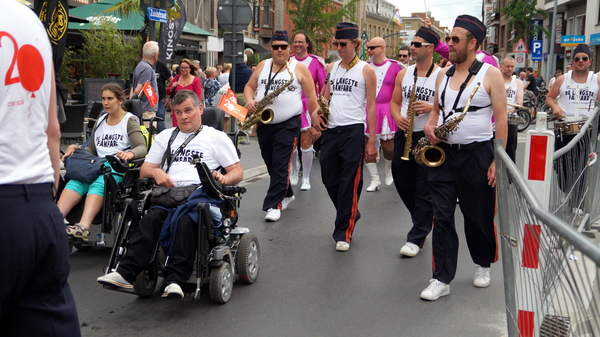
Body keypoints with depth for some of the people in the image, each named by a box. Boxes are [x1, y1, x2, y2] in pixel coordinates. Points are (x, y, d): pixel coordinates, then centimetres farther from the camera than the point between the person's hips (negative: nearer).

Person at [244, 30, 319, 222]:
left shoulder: (299, 68, -1)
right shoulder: (262, 66, 11)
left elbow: (311, 96, -1)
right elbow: (249, 86, 16)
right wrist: (249, 100, -6)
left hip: (288, 125, -5)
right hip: (264, 123, 5)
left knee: (280, 165, -10)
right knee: (270, 163, 14)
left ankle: (273, 205, -9)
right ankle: (287, 194, 33)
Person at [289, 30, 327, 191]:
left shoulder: (316, 62, -2)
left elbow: (324, 86, 1)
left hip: (309, 106, -3)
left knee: (306, 143, -4)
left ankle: (306, 178, 7)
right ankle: (294, 171, 31)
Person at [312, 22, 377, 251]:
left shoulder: (366, 70, -1)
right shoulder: (331, 68, 13)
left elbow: (371, 107, -3)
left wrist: (371, 141, -7)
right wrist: (315, 112, -1)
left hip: (353, 131, -5)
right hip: (330, 130, 6)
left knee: (349, 183, -3)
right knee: (329, 180, 9)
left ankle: (344, 232, 5)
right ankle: (350, 214, 32)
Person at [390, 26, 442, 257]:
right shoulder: (403, 73, 11)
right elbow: (394, 102, 17)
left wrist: (432, 108, -21)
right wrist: (397, 117, -3)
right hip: (404, 135, 6)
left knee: (424, 190, -3)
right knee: (402, 183, 13)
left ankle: (416, 238, 5)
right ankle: (424, 223, 35)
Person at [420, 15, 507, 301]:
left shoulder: (490, 74, -5)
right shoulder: (443, 74, 10)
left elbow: (501, 119, -7)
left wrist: (498, 161, -13)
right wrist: (429, 125, -2)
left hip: (476, 155, -4)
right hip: (442, 153, 4)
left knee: (478, 217, 9)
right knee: (442, 217, -1)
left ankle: (482, 265, 33)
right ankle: (442, 279, 3)